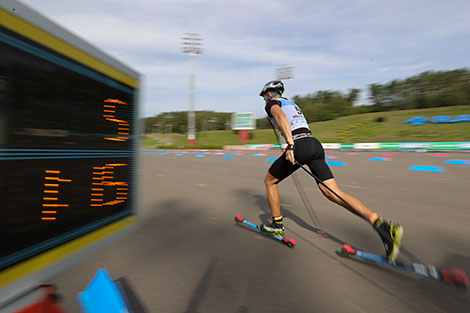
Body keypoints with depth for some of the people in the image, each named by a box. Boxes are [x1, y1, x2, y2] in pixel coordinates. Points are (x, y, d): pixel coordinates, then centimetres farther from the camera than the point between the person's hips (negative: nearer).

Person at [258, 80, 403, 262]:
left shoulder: (272, 104, 8)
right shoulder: (292, 104, 34)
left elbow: (280, 116, -16)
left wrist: (290, 145, -26)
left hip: (299, 146, -7)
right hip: (316, 144, 8)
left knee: (269, 181, 14)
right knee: (333, 193, 1)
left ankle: (277, 226, 20)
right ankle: (382, 225, -13)